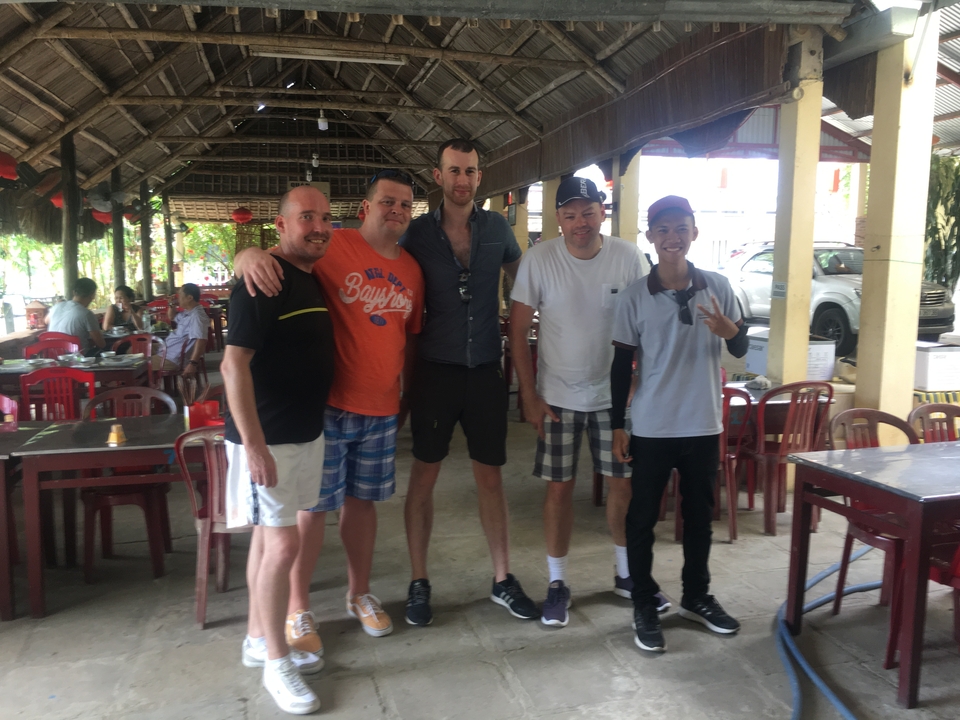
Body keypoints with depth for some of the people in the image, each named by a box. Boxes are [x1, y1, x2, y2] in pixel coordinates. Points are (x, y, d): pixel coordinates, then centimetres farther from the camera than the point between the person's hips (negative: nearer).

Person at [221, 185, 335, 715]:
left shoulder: (314, 280, 11)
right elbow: (234, 364, -21)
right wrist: (253, 444, -24)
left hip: (306, 433, 8)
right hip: (267, 439, -8)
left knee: (269, 536, 17)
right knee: (283, 544, -3)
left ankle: (258, 638, 31)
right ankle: (276, 661, 13)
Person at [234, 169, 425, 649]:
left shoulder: (412, 271, 8)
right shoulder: (332, 247, -8)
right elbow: (259, 261, -10)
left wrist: (407, 396, 17)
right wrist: (250, 255, -34)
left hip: (381, 410, 5)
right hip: (326, 404, -5)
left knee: (361, 500, 18)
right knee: (313, 506, 5)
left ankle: (360, 594, 35)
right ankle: (297, 609, 23)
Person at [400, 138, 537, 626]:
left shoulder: (497, 228, 3)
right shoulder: (417, 233, -1)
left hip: (486, 369, 2)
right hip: (436, 370, -1)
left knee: (490, 475, 9)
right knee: (424, 474, 5)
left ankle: (502, 580, 23)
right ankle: (418, 583, 21)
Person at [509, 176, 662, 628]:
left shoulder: (629, 257, -6)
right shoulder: (538, 260, -10)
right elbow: (518, 329, -6)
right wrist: (529, 395, -8)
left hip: (614, 393, 2)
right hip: (557, 396, -1)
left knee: (624, 483, 10)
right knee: (560, 488, 5)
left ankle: (626, 574, 32)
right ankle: (557, 584, 21)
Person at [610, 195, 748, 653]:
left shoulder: (718, 287, -1)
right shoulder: (635, 296, -5)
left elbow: (740, 351, 6)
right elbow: (622, 363, -2)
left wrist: (731, 331, -18)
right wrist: (617, 426, -3)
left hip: (704, 425, 2)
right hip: (651, 427, -2)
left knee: (700, 515, 15)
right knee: (643, 517, 5)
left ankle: (696, 597, 34)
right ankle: (644, 606, 21)